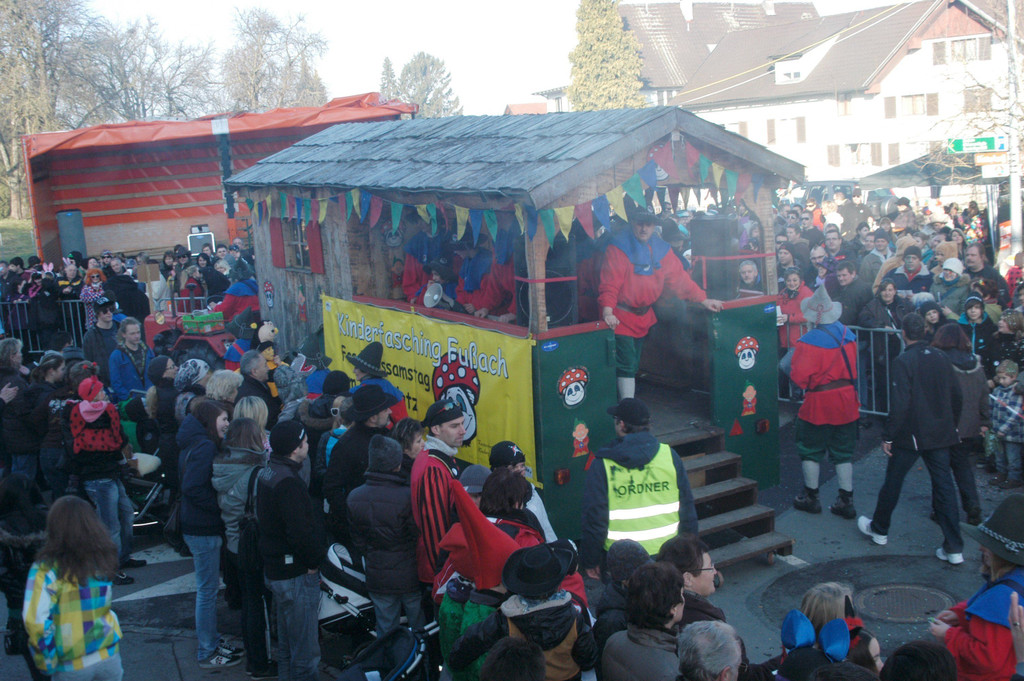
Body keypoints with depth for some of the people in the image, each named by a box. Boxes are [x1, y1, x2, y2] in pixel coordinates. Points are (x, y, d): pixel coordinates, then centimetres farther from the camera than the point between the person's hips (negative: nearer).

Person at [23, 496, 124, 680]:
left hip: (72, 666, -3)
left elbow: (35, 621, -18)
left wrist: (47, 663, -8)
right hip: (109, 655, 3)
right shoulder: (103, 558, -5)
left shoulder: (46, 569, -16)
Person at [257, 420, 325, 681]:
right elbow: (299, 532, -28)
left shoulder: (267, 473, 8)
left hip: (274, 568, 10)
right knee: (305, 650, -1)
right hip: (295, 572, -10)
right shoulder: (289, 482, -23)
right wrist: (315, 561, -13)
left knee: (286, 643, 22)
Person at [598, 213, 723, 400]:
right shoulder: (618, 247, -12)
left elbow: (679, 277, 11)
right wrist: (607, 310, -33)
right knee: (626, 365, -9)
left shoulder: (660, 249, 7)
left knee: (634, 365, 14)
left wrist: (702, 300, 7)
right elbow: (610, 282, -19)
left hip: (644, 316, 7)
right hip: (620, 317, -6)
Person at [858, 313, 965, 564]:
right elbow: (957, 397, 8)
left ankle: (879, 529, 30)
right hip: (940, 434, 5)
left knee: (892, 482, 13)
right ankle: (954, 547, 5)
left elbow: (900, 403, -19)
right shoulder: (941, 358, 3)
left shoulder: (903, 362, -15)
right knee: (944, 487, 6)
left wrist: (887, 436, -12)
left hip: (911, 435, -5)